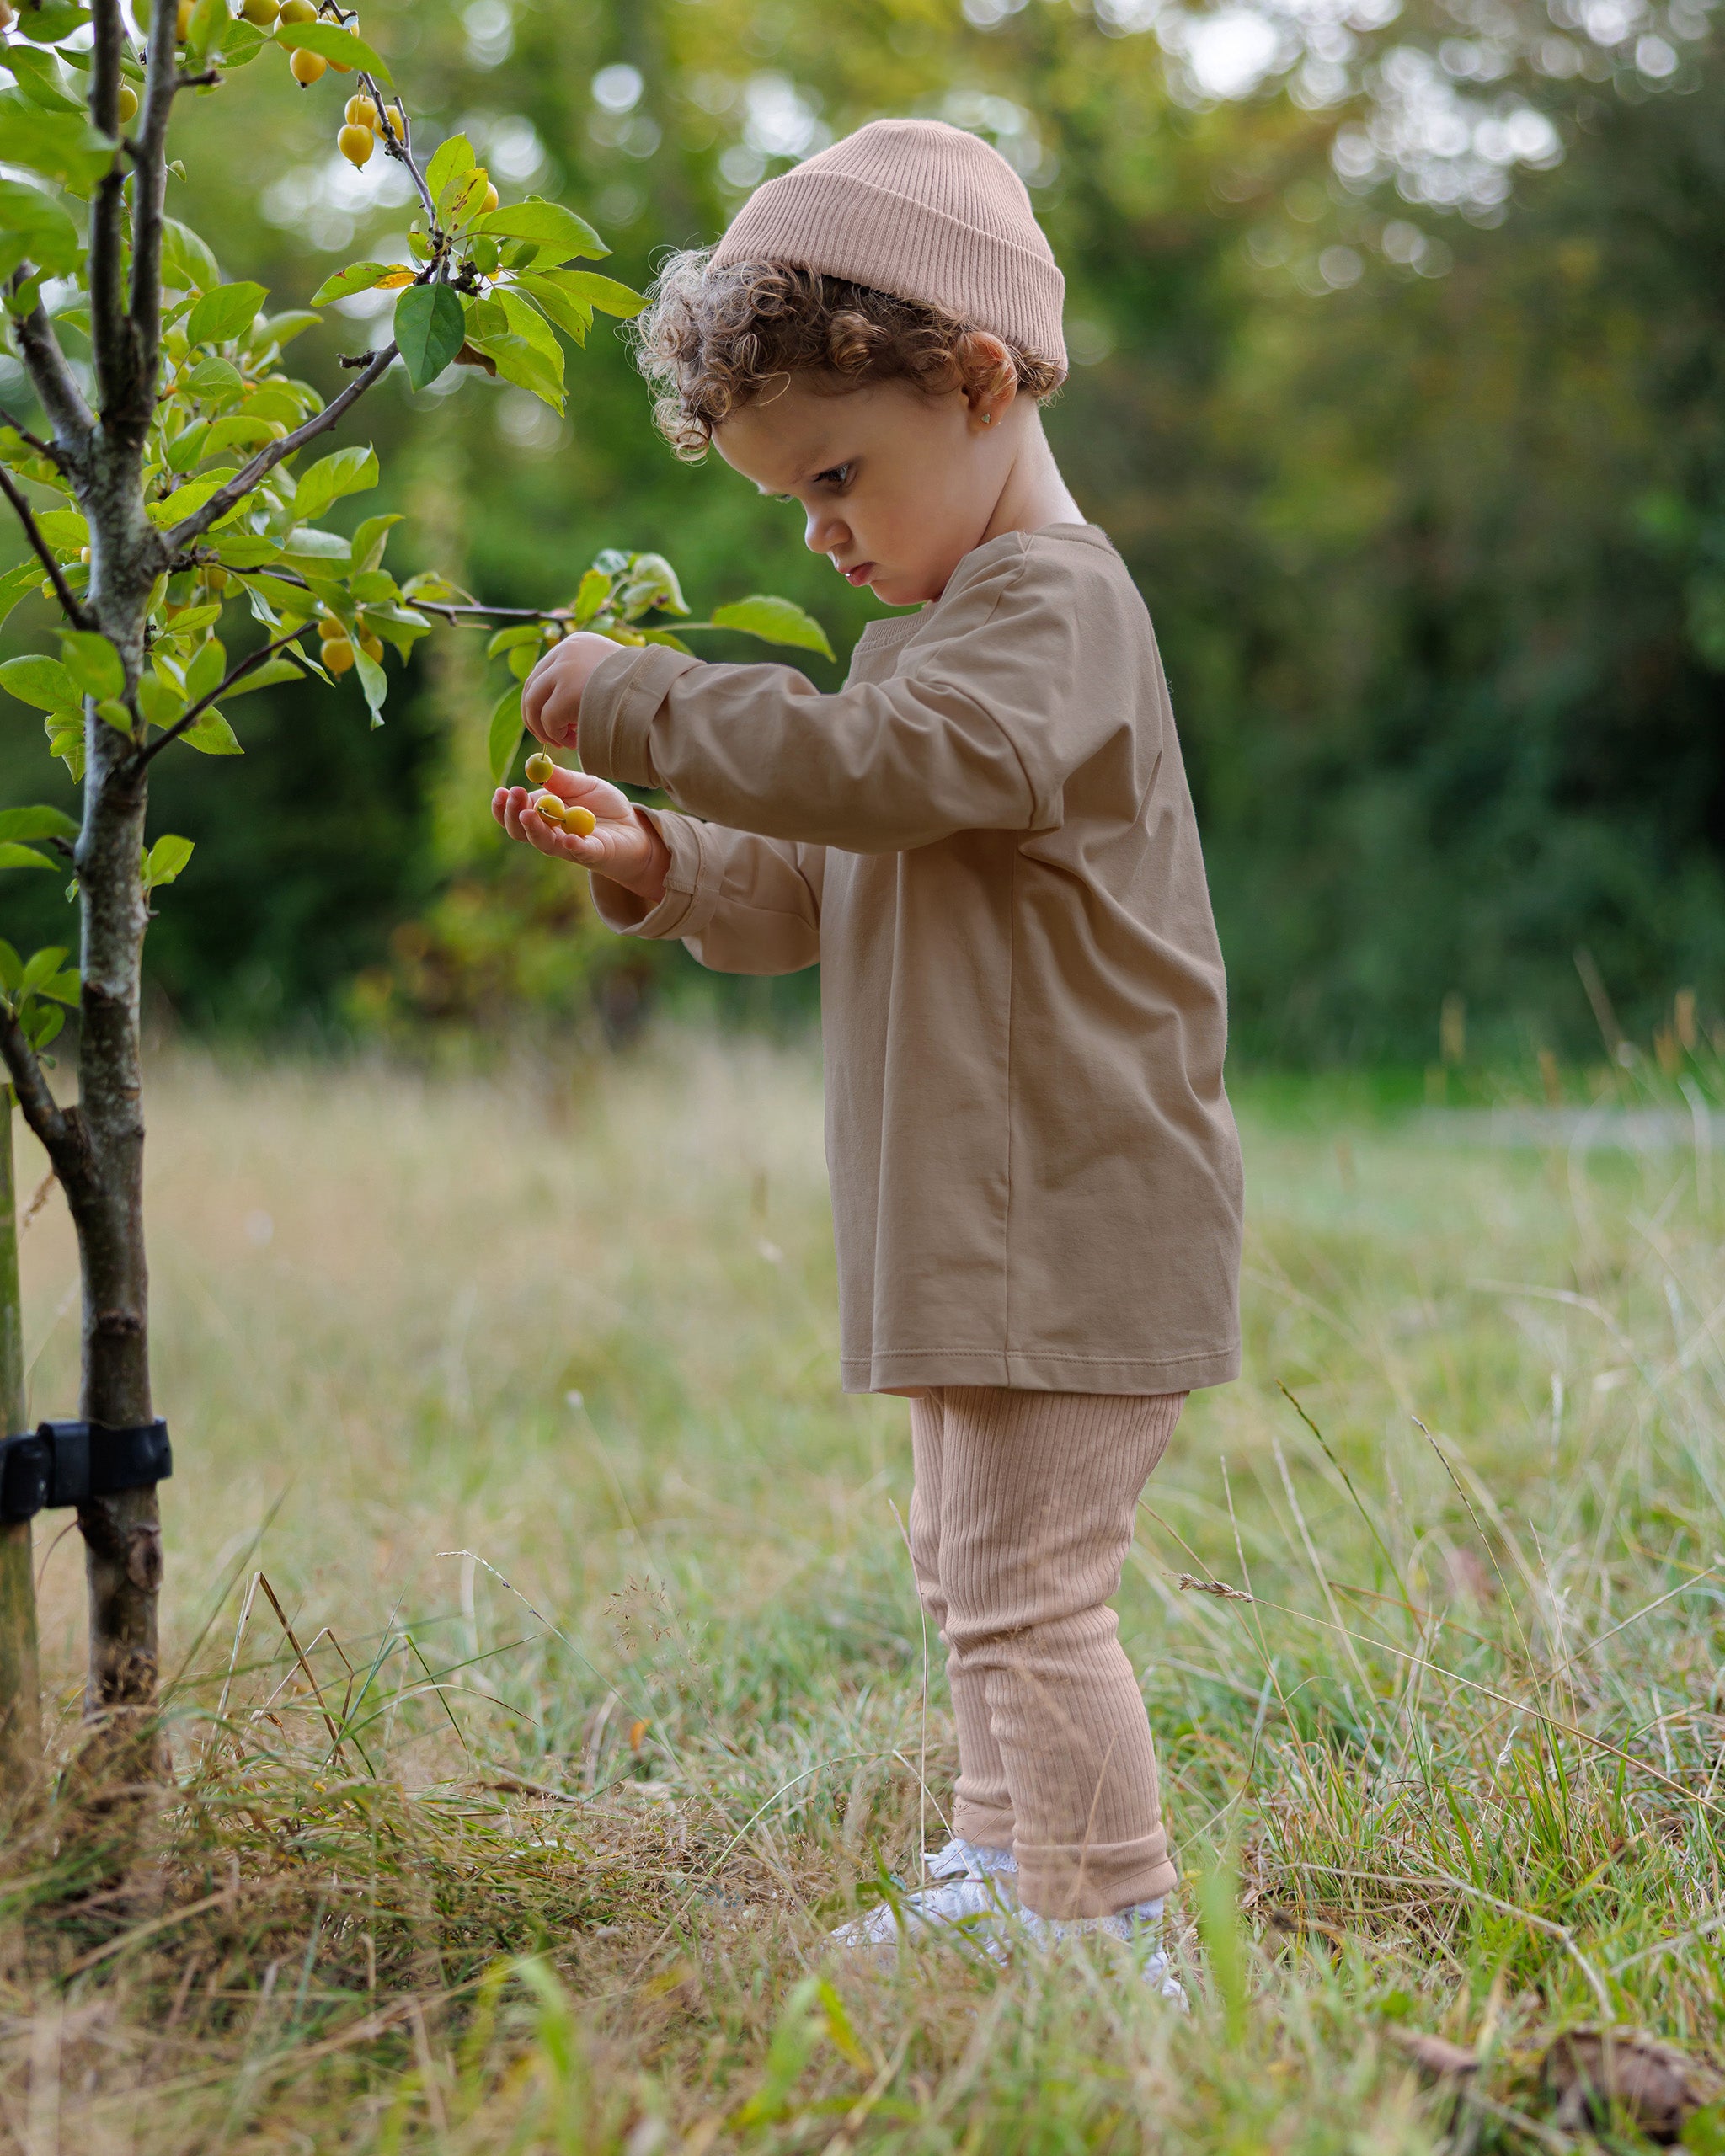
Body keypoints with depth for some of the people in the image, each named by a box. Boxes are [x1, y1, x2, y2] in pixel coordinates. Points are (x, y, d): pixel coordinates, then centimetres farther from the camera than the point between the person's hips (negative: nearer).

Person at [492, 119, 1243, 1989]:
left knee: (1024, 1588, -10)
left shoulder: (1052, 608, -15)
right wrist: (665, 865, 4)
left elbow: (881, 762, -33)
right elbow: (832, 893, 21)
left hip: (1075, 1223, -10)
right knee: (972, 1572, 20)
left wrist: (633, 699, -25)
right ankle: (1002, 1871, 33)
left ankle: (1116, 1936, -2)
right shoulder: (946, 622, 18)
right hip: (984, 1224, 11)